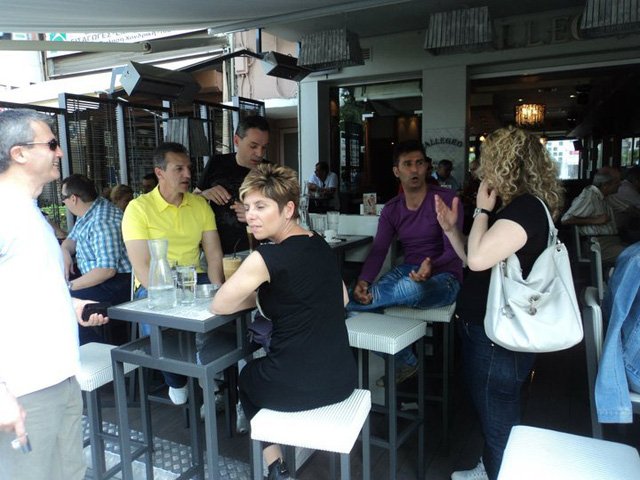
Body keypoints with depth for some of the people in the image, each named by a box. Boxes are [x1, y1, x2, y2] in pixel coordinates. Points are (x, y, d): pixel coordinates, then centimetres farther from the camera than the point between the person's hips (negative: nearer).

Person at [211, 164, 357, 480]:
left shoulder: (267, 257, -17)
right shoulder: (320, 245, 3)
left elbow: (218, 307, -7)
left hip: (298, 387, -6)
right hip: (343, 378, 6)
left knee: (247, 376, 27)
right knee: (263, 368, 34)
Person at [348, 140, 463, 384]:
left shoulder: (446, 199, -8)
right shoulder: (391, 209, 6)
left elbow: (453, 250, -16)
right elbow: (378, 251, -4)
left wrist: (431, 268, -38)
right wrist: (363, 282, -24)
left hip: (443, 276, -5)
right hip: (408, 271, 5)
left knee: (409, 289, -40)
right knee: (360, 298, -21)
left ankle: (347, 303, -14)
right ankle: (404, 362, -2)